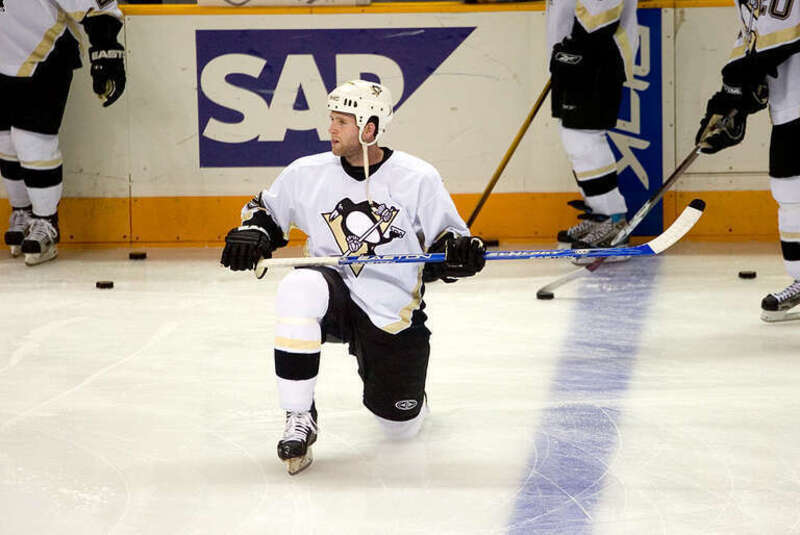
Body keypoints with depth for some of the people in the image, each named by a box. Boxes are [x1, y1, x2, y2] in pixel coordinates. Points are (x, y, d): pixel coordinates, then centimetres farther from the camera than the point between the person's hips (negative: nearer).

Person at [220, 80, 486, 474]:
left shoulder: (418, 178, -9)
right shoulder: (308, 173, -4)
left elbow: (445, 244, -2)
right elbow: (266, 208, 12)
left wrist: (460, 250, -25)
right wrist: (252, 232, -9)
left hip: (394, 315, 0)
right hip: (337, 299, 1)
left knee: (401, 426, 2)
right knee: (300, 288, -36)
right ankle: (299, 421, -24)